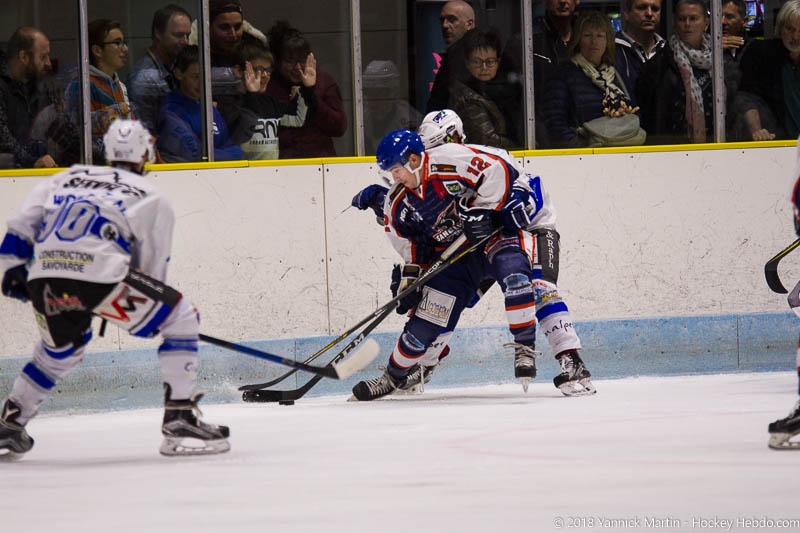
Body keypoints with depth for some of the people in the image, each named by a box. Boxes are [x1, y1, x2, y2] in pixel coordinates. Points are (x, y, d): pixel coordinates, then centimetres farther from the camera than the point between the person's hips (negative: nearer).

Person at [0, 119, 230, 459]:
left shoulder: (66, 179, 28)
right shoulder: (151, 199, 17)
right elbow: (151, 267, 19)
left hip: (43, 279, 5)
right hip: (99, 275, -5)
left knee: (60, 348, 34)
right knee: (180, 318, 9)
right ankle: (179, 422, 1)